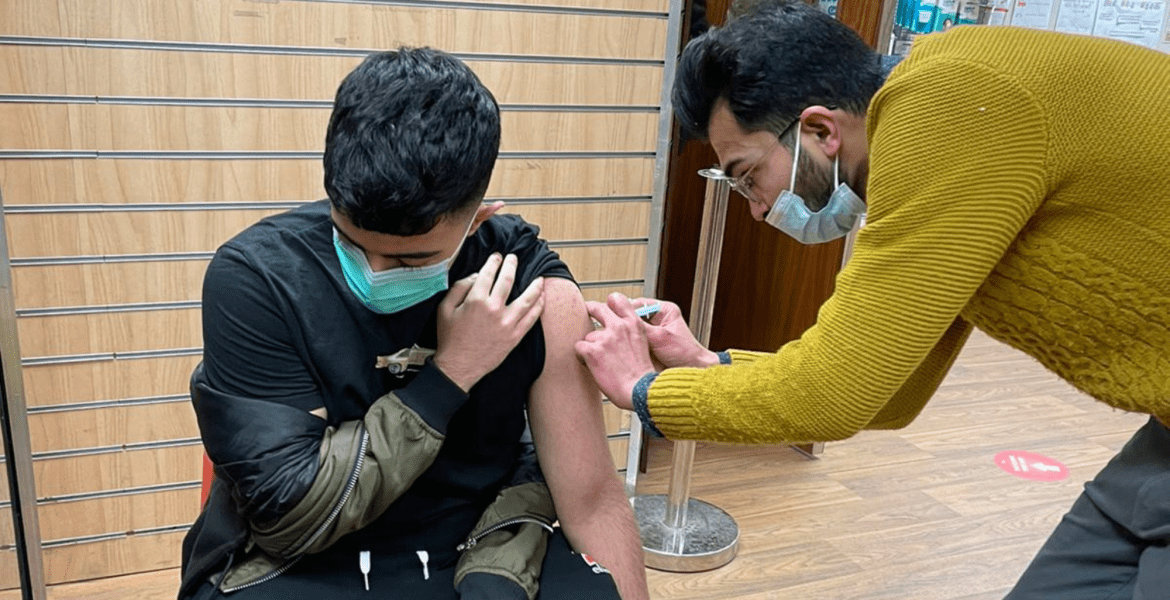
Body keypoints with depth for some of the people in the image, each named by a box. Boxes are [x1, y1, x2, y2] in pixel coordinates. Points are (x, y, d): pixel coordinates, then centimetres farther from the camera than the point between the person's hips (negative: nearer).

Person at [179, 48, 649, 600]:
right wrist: (450, 374, -21)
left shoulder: (532, 290, -14)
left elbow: (592, 500, -6)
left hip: (483, 554, 2)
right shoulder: (253, 278, -17)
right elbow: (288, 515, -18)